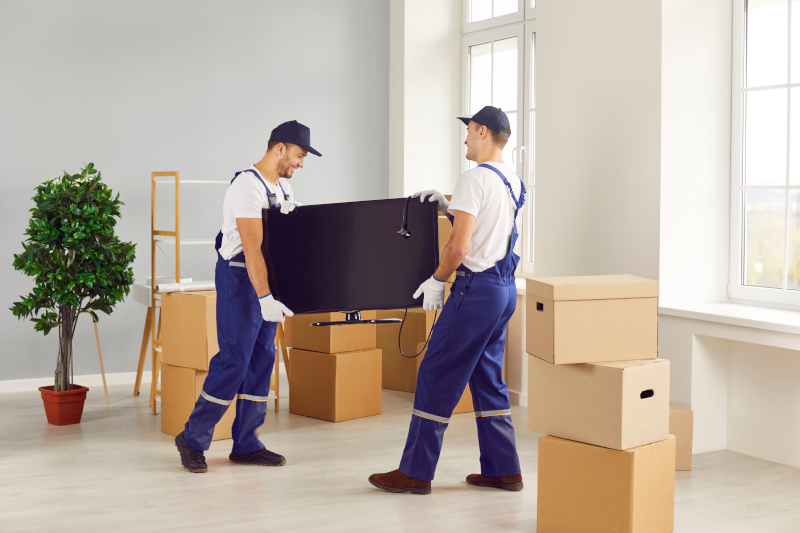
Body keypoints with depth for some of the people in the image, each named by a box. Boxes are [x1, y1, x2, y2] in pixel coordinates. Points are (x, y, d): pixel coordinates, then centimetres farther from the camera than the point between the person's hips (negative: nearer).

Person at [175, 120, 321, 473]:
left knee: (261, 360, 8)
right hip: (240, 277, -9)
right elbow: (252, 249, -27)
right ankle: (193, 439, 3)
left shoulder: (283, 188, 12)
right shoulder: (248, 186, -18)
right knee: (234, 361, -9)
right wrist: (265, 298, -33)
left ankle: (246, 444, 14)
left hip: (269, 278, 9)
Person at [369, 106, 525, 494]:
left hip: (477, 289, -9)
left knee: (436, 376, -1)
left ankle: (415, 472, 4)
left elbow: (460, 246, -20)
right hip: (505, 287, 9)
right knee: (487, 378, 16)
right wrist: (449, 208, 19)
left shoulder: (474, 179, -15)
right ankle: (503, 470, 19)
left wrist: (437, 280, -6)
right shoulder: (514, 183, 14)